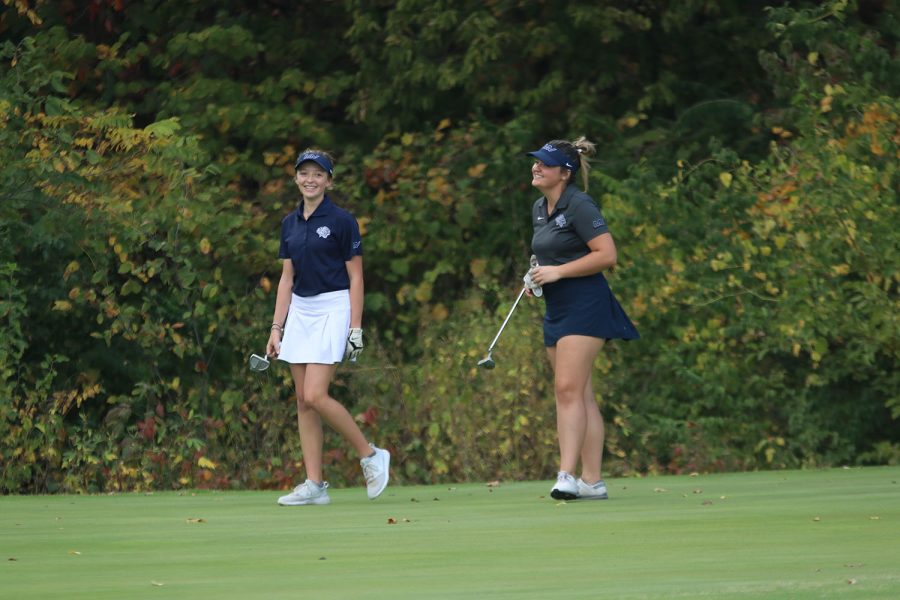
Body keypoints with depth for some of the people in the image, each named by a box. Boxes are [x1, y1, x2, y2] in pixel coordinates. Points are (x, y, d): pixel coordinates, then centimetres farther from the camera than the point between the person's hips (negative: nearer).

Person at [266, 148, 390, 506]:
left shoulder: (341, 221, -7)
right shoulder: (290, 223, 11)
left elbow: (355, 278, -7)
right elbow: (287, 278, 15)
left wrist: (355, 328, -12)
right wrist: (276, 327, 9)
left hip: (331, 309, -7)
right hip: (299, 312, 7)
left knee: (315, 395, -17)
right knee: (303, 401, 2)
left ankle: (370, 455, -1)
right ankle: (314, 485, 4)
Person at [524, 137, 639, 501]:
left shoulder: (579, 206, -12)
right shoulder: (539, 209, 14)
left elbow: (607, 255, -17)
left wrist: (557, 272, -18)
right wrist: (536, 276, 8)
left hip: (584, 306, -9)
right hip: (557, 309, 9)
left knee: (568, 388, -18)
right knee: (580, 395, 7)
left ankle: (567, 475, -23)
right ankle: (592, 480, 7)